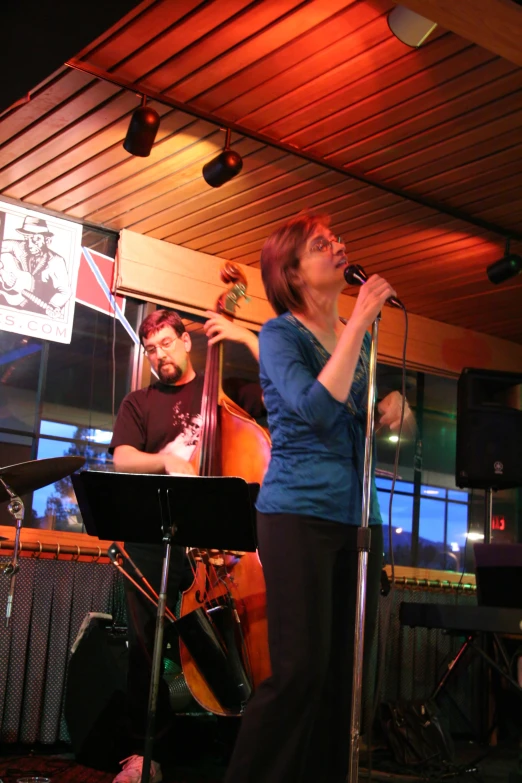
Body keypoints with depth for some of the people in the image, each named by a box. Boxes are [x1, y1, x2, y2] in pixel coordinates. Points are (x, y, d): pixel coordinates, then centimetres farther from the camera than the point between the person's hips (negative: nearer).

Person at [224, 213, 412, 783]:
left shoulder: (359, 337, 14)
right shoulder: (280, 334, -4)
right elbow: (317, 409, -21)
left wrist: (393, 404, 4)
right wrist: (359, 324, -17)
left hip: (357, 517, 6)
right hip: (298, 514, -6)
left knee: (345, 670, 6)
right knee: (300, 668, -10)